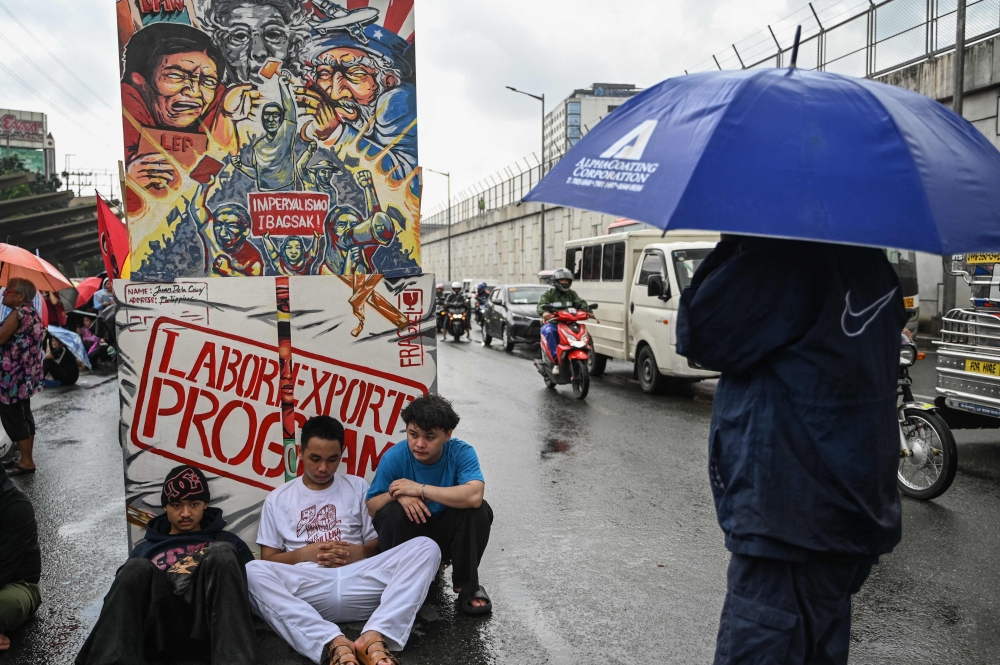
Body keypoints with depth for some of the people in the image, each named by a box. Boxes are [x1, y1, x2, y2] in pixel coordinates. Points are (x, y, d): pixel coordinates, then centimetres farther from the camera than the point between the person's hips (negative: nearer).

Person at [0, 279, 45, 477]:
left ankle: (27, 462, 2)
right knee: (23, 415, 14)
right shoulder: (32, 313, 12)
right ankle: (26, 458, 22)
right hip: (26, 375, 10)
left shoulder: (18, 314, -17)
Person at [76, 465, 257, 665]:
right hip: (162, 634, 1)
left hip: (214, 630, -1)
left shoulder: (227, 542, 29)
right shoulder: (145, 549, 32)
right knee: (138, 568, -20)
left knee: (222, 553, -24)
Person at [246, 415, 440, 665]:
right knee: (253, 572, -32)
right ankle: (332, 644, -45)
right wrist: (304, 553, -5)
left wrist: (360, 552, -6)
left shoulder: (358, 487, 18)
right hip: (308, 589, -1)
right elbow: (268, 559, 13)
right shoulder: (278, 499, 16)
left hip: (359, 582, 1)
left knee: (426, 547, -22)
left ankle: (375, 637, -42)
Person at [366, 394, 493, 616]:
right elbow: (371, 508, -11)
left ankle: (467, 585, -6)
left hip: (447, 533, 0)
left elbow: (474, 496, -39)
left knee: (479, 510, -28)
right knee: (392, 512, -30)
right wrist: (396, 494, -34)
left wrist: (419, 489, -37)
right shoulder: (393, 457, -18)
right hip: (408, 535, 0)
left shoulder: (461, 453, -21)